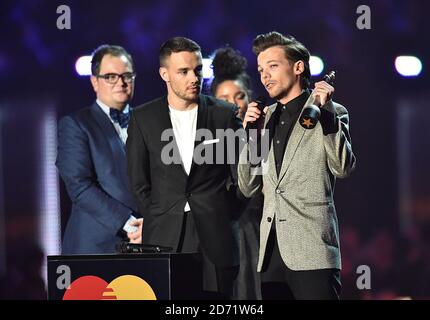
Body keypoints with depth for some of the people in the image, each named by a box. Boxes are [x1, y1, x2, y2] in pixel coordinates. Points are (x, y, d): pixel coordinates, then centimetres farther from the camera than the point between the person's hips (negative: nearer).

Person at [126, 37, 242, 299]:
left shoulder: (225, 115, 6)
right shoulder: (144, 119, 7)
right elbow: (139, 183, 9)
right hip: (164, 238, 0)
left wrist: (223, 217, 6)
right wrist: (159, 222, 5)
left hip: (215, 240, 0)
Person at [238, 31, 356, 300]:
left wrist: (326, 111, -15)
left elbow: (343, 167, -11)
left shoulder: (331, 113, 4)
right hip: (272, 252, 6)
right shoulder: (266, 118, 18)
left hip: (312, 249, -5)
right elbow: (248, 188, 15)